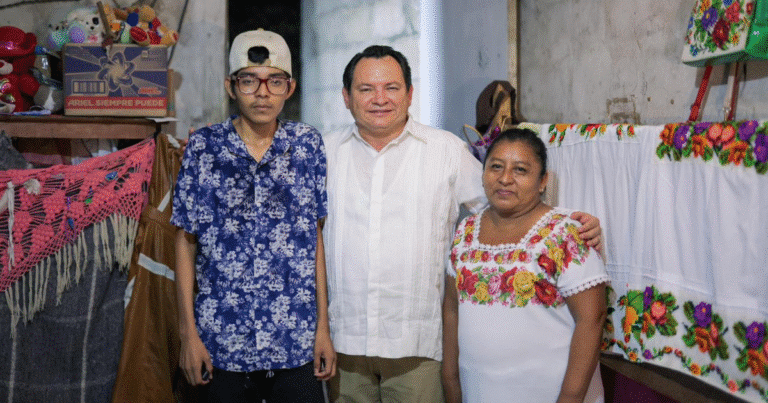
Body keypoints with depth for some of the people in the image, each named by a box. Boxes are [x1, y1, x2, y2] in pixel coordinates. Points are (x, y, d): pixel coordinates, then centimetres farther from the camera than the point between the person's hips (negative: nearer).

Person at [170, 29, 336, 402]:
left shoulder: (308, 144, 1)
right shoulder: (203, 147, -3)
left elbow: (315, 237, 3)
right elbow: (186, 242, 1)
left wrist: (323, 326, 1)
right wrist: (188, 331, -2)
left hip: (297, 340, 1)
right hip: (223, 340, 0)